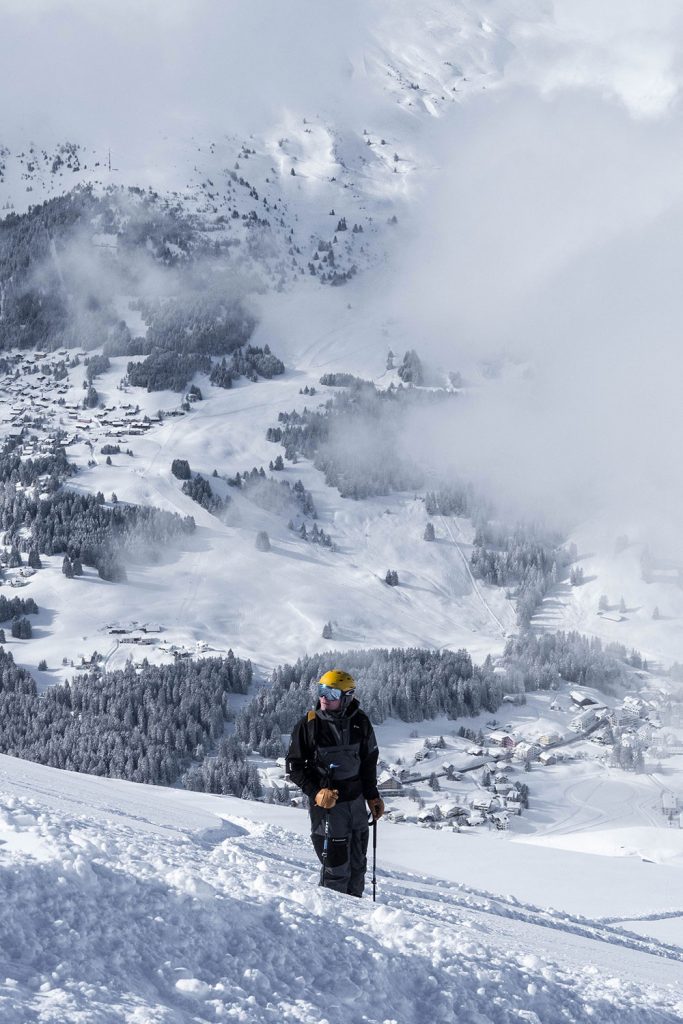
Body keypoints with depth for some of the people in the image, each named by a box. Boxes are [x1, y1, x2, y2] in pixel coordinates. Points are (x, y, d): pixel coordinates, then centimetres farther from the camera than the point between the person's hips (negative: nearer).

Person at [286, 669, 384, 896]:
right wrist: (316, 792, -17)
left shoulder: (360, 723, -1)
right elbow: (294, 767, -4)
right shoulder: (308, 725, -11)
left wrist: (372, 796, 12)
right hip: (327, 803, -4)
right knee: (337, 868, -7)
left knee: (357, 864, 15)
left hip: (356, 802, 4)